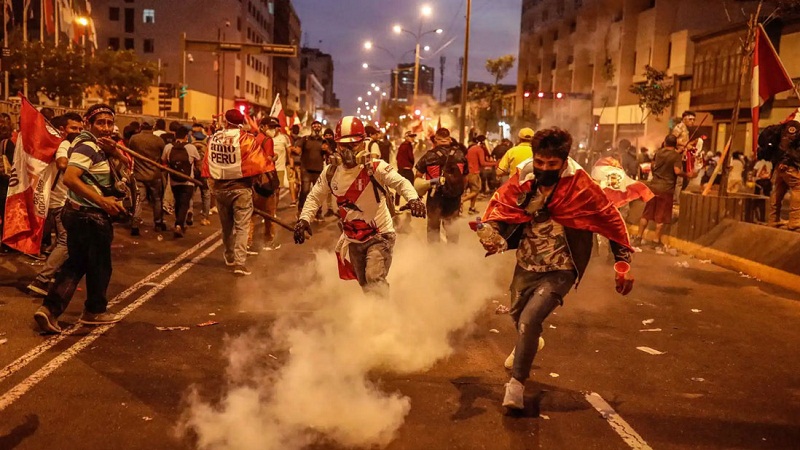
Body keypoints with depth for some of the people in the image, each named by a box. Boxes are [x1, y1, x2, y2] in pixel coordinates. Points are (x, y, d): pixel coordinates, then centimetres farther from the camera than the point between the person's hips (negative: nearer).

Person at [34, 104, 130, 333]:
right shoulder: (88, 146, -18)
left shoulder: (99, 146, 11)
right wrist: (102, 200, -30)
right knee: (99, 265, 8)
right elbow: (70, 178, -29)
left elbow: (126, 163, 11)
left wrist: (114, 151, -11)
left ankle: (50, 308, 8)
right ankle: (95, 310, 25)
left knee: (76, 264, 14)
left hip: (80, 214, 9)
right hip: (91, 216, -9)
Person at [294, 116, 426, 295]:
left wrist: (413, 198, -49)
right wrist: (304, 219, -10)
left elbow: (401, 182, -28)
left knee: (375, 279, -22)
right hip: (353, 239, 6)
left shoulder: (375, 168, -18)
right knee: (365, 285, 19)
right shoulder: (331, 172, -3)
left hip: (379, 235, -6)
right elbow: (314, 197, 6)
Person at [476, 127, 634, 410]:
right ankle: (526, 345, 62)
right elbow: (500, 204, -1)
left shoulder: (581, 187, -20)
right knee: (517, 314, 25)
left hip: (559, 271, -5)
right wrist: (490, 230, -22)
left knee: (529, 320, -23)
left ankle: (517, 382, -2)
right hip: (526, 265, 5)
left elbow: (612, 220, -11)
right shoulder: (523, 179, -12)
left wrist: (623, 264, -10)